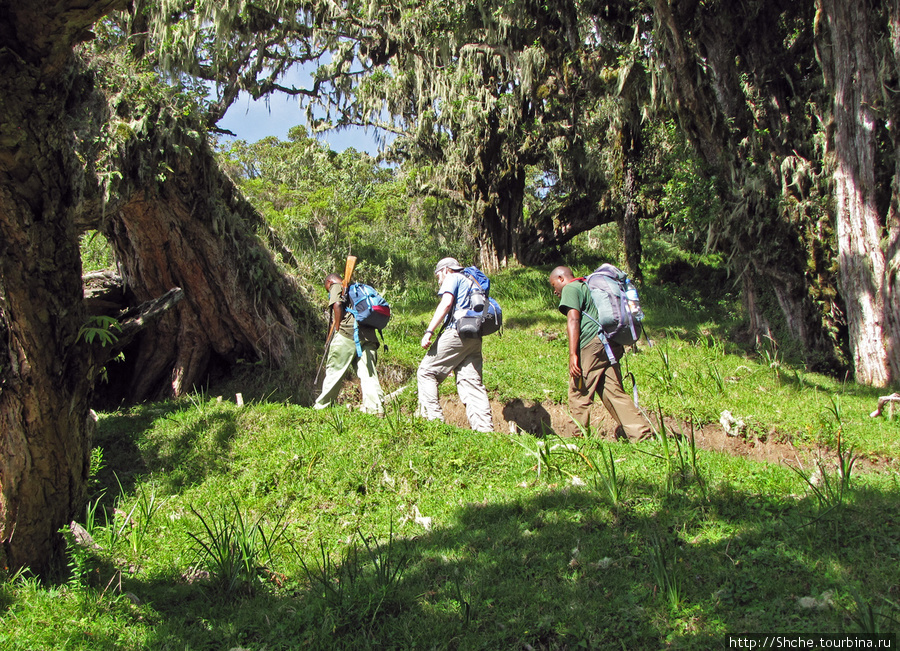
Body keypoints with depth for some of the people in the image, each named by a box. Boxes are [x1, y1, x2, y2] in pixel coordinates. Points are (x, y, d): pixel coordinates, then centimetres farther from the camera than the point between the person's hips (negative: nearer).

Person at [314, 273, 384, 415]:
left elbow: (337, 304, -9)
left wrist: (337, 328, -3)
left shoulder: (336, 287, 11)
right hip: (368, 335, 6)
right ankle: (376, 409, -14)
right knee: (368, 374, -2)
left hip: (347, 333, -6)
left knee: (334, 371, 3)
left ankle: (321, 406, 11)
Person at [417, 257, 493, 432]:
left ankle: (432, 417, -12)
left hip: (456, 332, -8)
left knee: (426, 372, -1)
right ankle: (485, 429, -10)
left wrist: (429, 331, -16)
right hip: (475, 337, 8)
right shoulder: (471, 283, 32)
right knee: (472, 382, 1)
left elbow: (446, 303, -9)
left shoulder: (453, 278, 8)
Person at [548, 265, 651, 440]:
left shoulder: (570, 288, 2)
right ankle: (642, 435, -2)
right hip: (611, 347, 9)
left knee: (578, 396, -3)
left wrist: (573, 354, -18)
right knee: (615, 393, 6)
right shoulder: (588, 286, 30)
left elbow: (573, 320, -12)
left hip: (591, 346, -9)